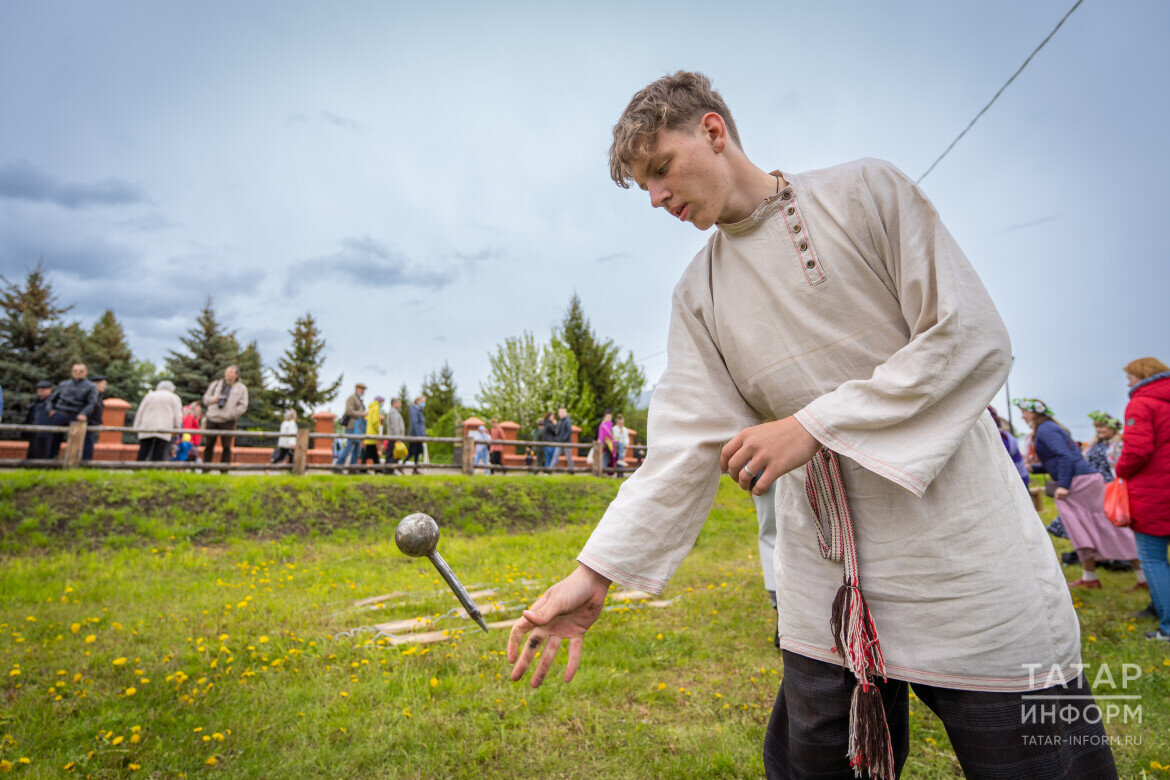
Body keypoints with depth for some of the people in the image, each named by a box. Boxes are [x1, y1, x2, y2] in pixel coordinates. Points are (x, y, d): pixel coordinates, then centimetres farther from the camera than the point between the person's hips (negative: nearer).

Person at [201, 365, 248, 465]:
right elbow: (205, 398, 17)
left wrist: (231, 414, -12)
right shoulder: (216, 384, 16)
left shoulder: (241, 388, 7)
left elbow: (243, 406, 1)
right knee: (208, 445, 5)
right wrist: (213, 399, -6)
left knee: (226, 447, -4)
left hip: (227, 421, -3)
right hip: (212, 419, 3)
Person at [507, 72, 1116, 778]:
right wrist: (596, 571, -11)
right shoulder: (697, 296, 7)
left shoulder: (865, 192, -2)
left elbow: (974, 340, -9)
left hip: (962, 551, -2)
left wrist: (814, 424, -17)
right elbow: (688, 441, -3)